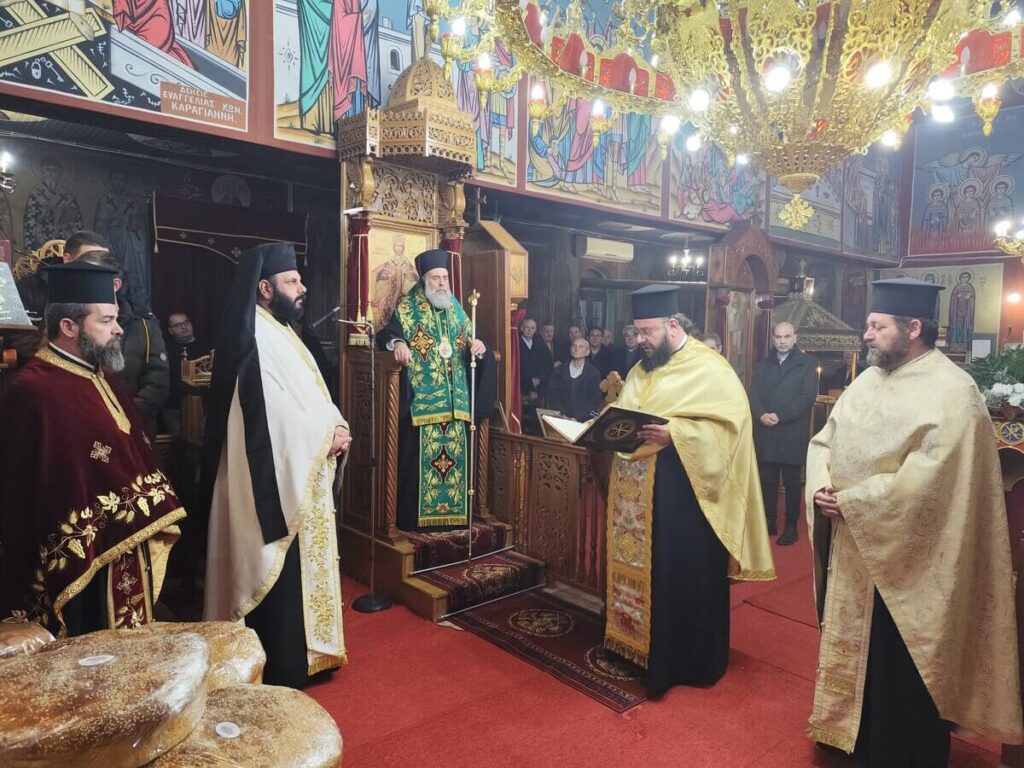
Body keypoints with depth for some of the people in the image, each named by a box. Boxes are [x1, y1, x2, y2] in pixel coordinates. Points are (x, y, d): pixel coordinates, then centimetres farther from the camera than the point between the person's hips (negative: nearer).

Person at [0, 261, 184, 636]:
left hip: (125, 550, 9)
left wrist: (155, 518, 9)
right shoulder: (34, 391, -22)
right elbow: (37, 493, -22)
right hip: (86, 565, -9)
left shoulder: (96, 376, 8)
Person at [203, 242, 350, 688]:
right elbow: (282, 414, -24)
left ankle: (301, 652, 33)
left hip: (302, 476, 10)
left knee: (300, 572, 18)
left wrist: (336, 426, -4)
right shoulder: (256, 339, -18)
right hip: (277, 478, -10)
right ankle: (281, 669, 15)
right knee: (281, 577, 1)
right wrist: (329, 434, -10)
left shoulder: (280, 332, 14)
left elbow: (312, 395, 13)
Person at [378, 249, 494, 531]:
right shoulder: (407, 309, 1)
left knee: (454, 454, 7)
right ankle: (416, 516, 3)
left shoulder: (455, 308, 16)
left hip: (454, 399, 5)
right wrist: (397, 343, -30)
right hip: (422, 399, -5)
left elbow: (468, 339, 19)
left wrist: (476, 345, -3)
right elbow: (387, 334, -8)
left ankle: (452, 512, 17)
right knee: (420, 456, -6)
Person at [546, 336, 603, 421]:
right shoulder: (558, 371, 10)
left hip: (583, 420, -1)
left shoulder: (593, 373, 5)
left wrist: (578, 418, -13)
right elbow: (552, 394, 5)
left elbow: (595, 400, -1)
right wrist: (562, 415, -10)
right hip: (560, 419, 1)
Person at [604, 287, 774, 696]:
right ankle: (637, 644, 30)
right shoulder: (641, 370, 14)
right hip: (636, 494, 7)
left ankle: (692, 661, 19)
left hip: (682, 494, -7)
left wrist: (675, 434, -28)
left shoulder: (709, 368, -10)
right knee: (640, 572, 15)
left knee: (685, 578, 3)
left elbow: (731, 422, -18)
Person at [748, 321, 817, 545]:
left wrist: (779, 416, -15)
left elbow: (807, 396, -8)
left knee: (792, 483, 4)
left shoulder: (807, 364, 2)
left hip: (792, 433, -3)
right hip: (765, 433, 4)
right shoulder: (762, 364, 14)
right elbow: (754, 394, 6)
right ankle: (769, 522, 19)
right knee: (767, 481, 8)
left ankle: (791, 527, 12)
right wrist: (761, 414, -13)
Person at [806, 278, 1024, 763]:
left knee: (901, 672, 9)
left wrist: (850, 503, -20)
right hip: (854, 552, 8)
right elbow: (825, 441, 8)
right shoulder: (868, 381, 7)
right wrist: (821, 488, -11)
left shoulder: (952, 392, -17)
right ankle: (857, 741, 41)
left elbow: (924, 482, -25)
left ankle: (900, 753, 30)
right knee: (856, 649, 21)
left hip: (906, 563, -7)